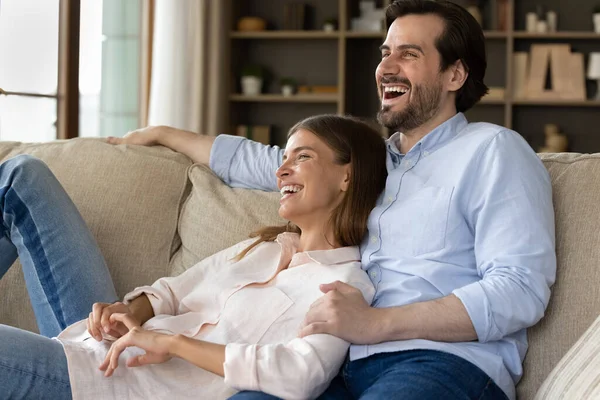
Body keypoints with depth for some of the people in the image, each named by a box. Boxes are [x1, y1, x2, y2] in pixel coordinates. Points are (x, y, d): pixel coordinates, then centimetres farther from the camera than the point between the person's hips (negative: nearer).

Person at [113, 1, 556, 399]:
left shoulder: (491, 150, 4)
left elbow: (520, 290, -9)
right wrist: (161, 133, 47)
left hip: (446, 360, -5)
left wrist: (374, 324, -16)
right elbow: (262, 164, 42)